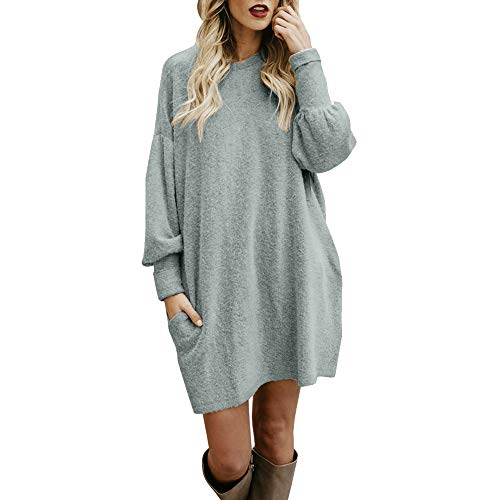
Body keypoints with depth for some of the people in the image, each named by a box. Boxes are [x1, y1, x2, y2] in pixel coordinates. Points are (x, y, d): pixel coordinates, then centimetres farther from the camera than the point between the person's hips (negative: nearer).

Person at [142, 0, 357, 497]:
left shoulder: (294, 70, 10)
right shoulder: (182, 70, 6)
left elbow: (327, 152, -6)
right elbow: (162, 178, 3)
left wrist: (306, 60, -5)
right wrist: (168, 279, -2)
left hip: (289, 275, 2)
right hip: (216, 286, -1)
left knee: (276, 433, 13)